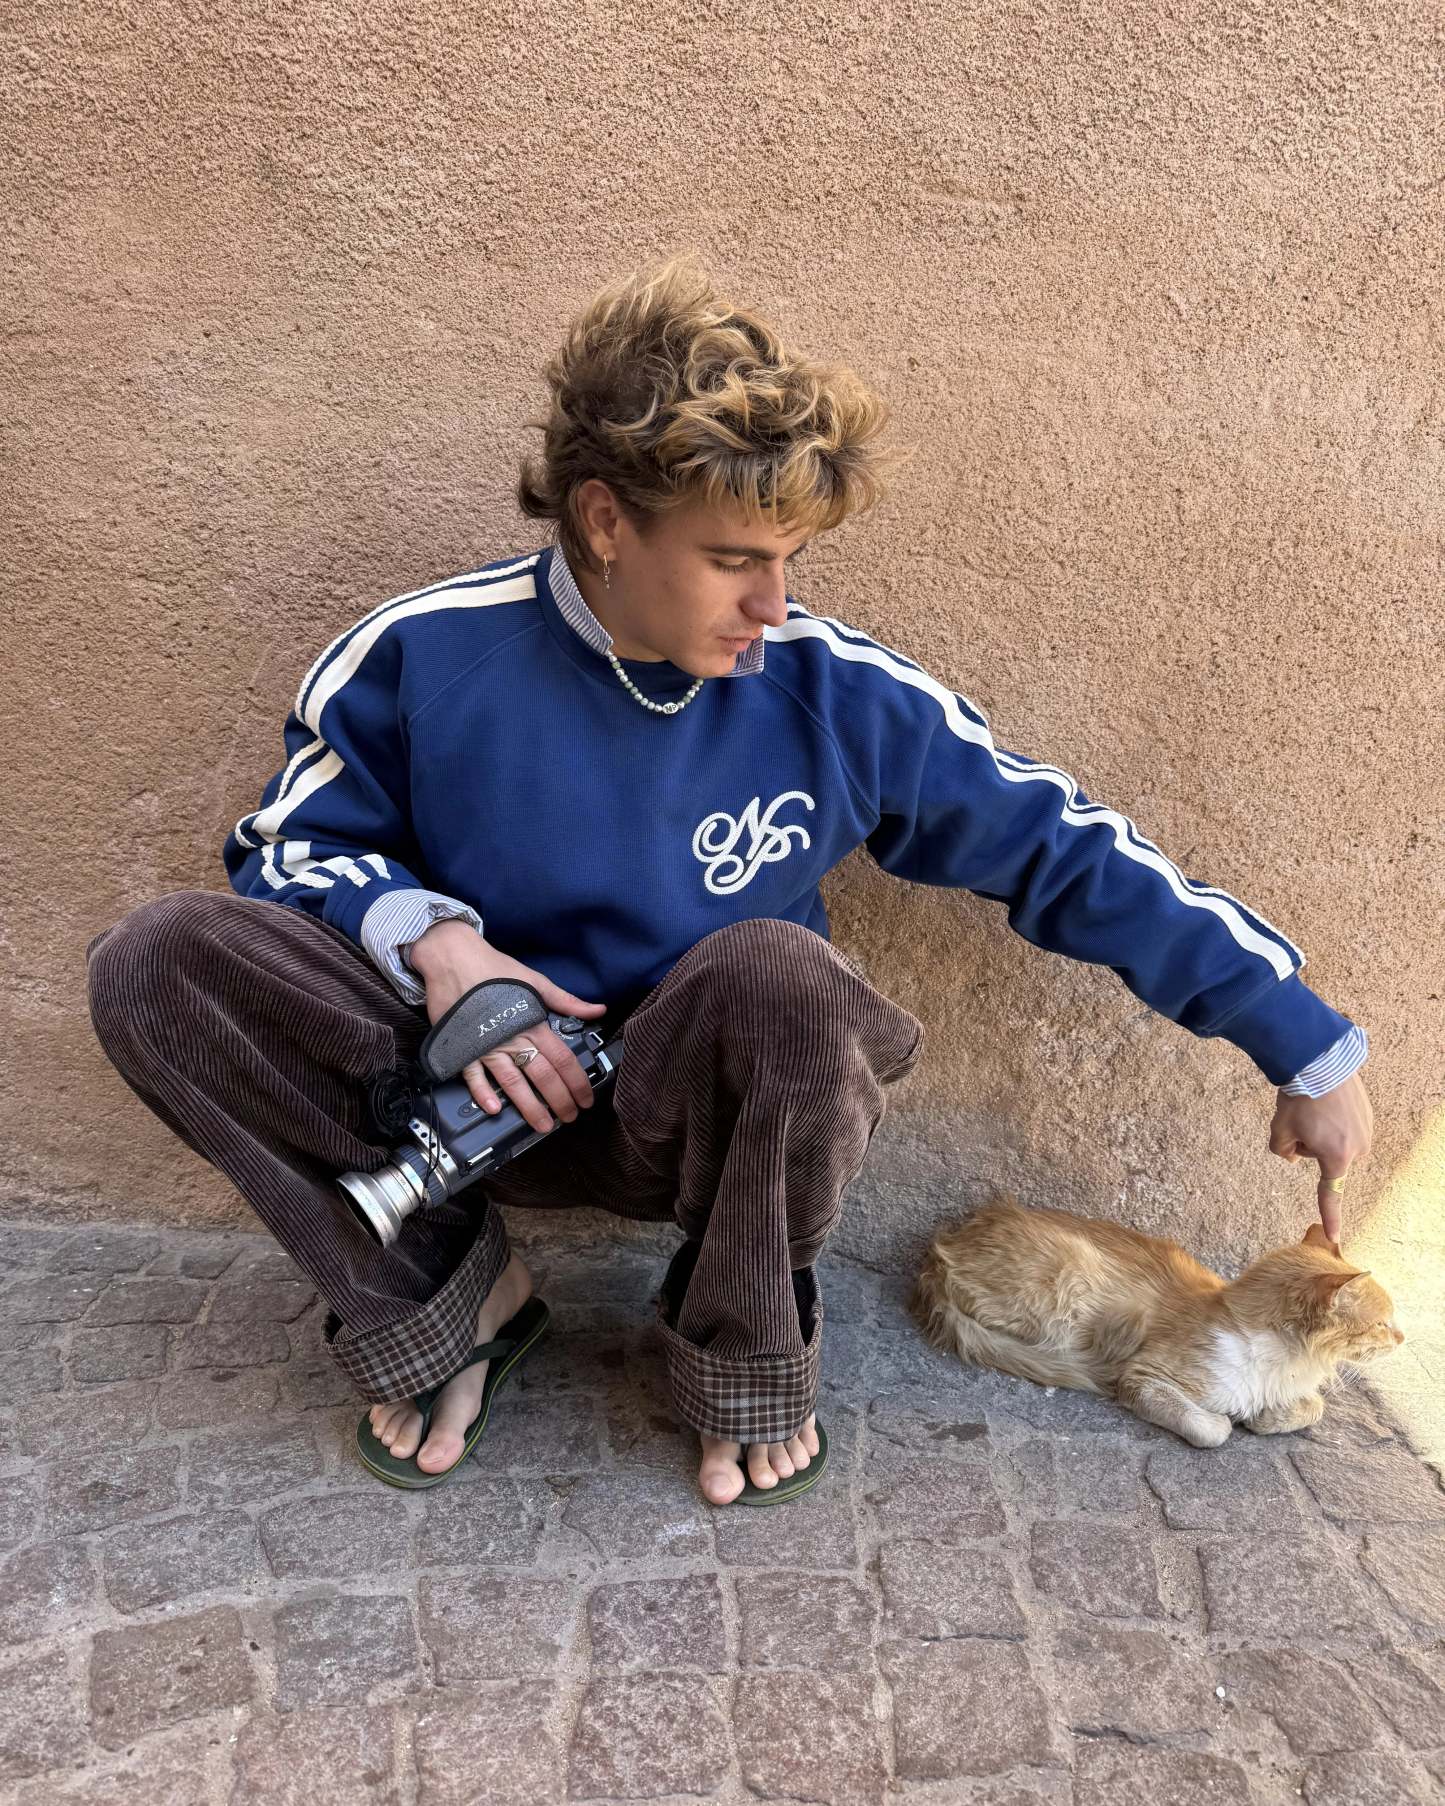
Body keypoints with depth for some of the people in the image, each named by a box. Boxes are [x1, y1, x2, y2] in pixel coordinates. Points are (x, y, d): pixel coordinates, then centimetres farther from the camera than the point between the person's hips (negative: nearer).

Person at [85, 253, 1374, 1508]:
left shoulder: (837, 692, -13)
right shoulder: (422, 657, -12)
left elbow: (1074, 851, -6)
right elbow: (291, 845, 3)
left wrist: (1309, 1050, -1)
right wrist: (426, 934, -20)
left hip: (701, 1115, 0)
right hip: (488, 1084, 1)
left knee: (774, 974, -37)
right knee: (157, 958, -20)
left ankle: (748, 1347, -6)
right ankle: (442, 1290, -2)